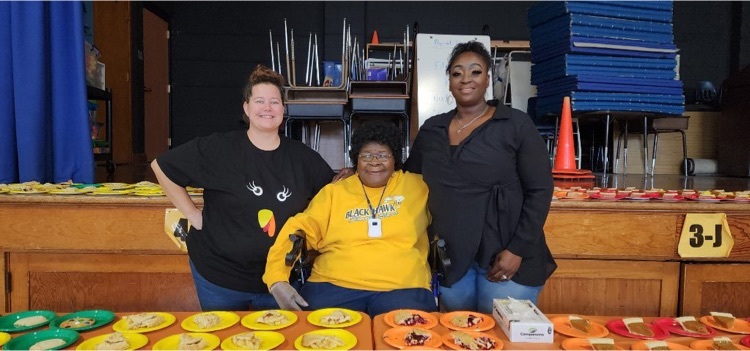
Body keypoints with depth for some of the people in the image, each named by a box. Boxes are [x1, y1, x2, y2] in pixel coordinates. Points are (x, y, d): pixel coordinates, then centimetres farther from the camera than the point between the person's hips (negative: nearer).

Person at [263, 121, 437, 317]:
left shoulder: (417, 186, 14)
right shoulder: (333, 192, 14)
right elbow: (300, 229, 5)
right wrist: (277, 280, -9)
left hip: (401, 288, 0)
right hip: (334, 285, 1)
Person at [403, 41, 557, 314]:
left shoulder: (516, 124, -4)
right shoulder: (431, 129, 8)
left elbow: (539, 190, -6)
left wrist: (518, 250, -12)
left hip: (504, 257, -3)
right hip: (450, 259, 4)